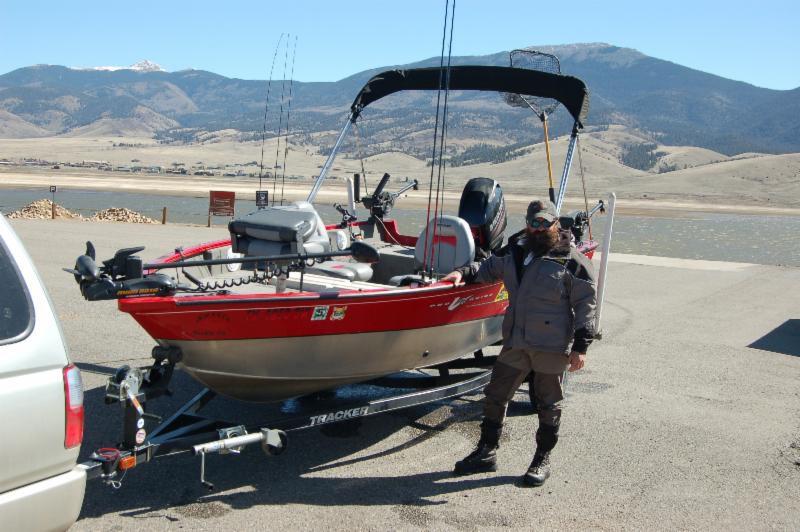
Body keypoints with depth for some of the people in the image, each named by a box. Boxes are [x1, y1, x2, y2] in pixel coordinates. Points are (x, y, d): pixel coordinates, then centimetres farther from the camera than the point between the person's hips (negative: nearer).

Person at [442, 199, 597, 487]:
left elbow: (586, 305, -8)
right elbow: (488, 268, 25)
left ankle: (543, 460, 25)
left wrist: (580, 347, -12)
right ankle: (486, 452, 25)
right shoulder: (515, 253, 9)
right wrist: (464, 273, 5)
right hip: (515, 344, 6)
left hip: (552, 348, -5)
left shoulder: (572, 261, -8)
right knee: (495, 395, 10)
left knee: (548, 405, 8)